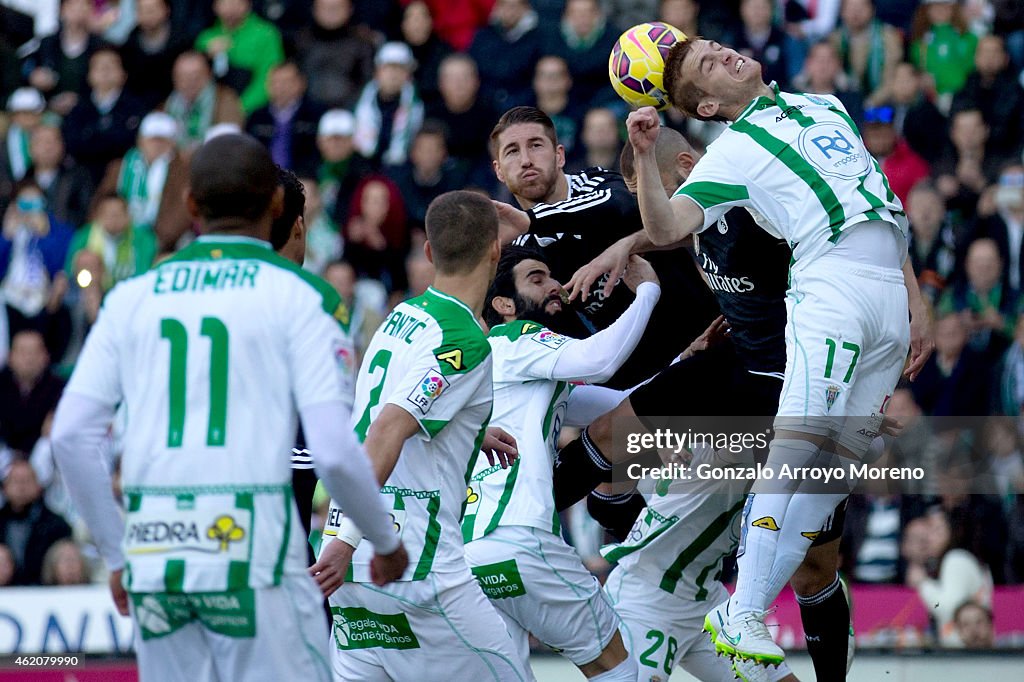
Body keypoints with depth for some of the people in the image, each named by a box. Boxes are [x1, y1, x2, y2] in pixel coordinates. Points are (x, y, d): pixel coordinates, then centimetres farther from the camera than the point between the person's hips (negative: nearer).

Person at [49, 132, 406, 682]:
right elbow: (334, 450, -7)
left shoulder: (132, 297, 12)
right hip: (254, 549, -4)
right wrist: (386, 543, 9)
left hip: (154, 554, 4)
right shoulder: (301, 295, 0)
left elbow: (70, 436, 7)